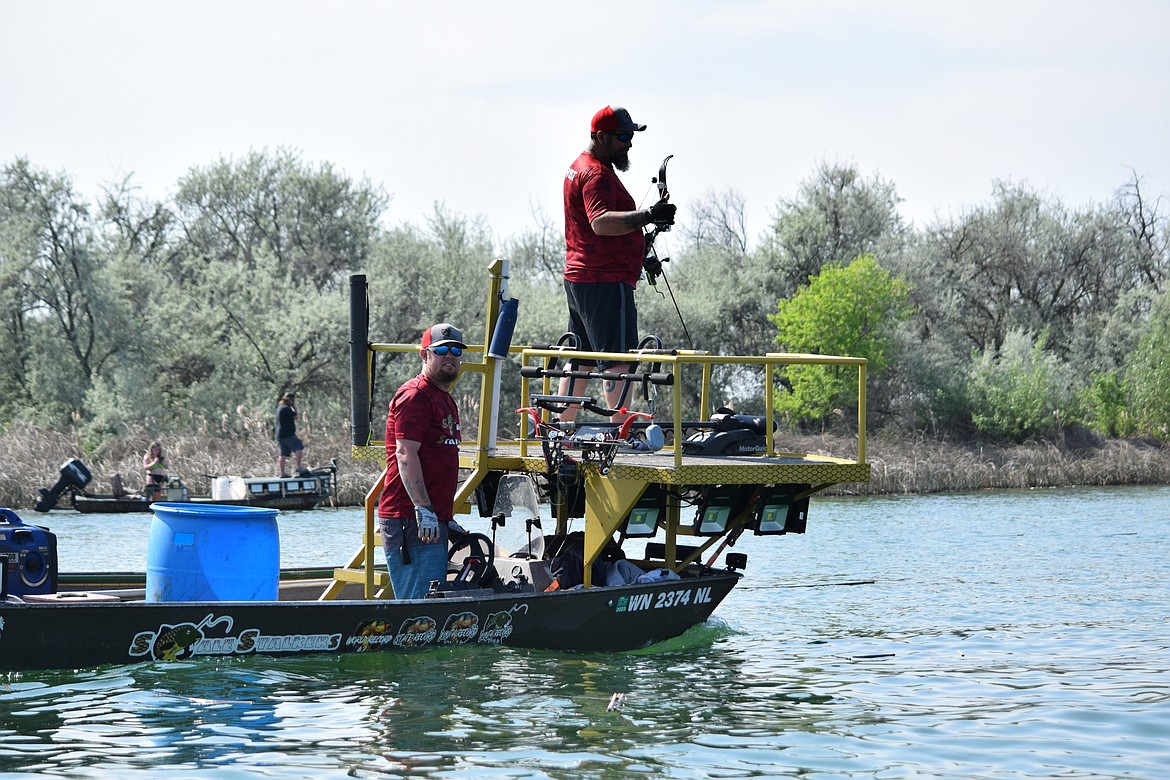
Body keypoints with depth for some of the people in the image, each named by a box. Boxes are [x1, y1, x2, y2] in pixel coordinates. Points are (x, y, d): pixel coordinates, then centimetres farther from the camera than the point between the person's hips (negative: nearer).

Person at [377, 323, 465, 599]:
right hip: (410, 521, -10)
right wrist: (423, 509, -26)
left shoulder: (445, 399, 23)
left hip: (433, 522, 10)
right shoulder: (415, 395, -10)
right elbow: (406, 455, -20)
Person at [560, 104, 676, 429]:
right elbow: (601, 222, -32)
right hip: (606, 281, -11)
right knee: (618, 360, -13)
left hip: (578, 277, 11)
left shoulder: (580, 166, 19)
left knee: (580, 361, 14)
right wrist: (647, 216, -41)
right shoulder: (595, 174, -15)